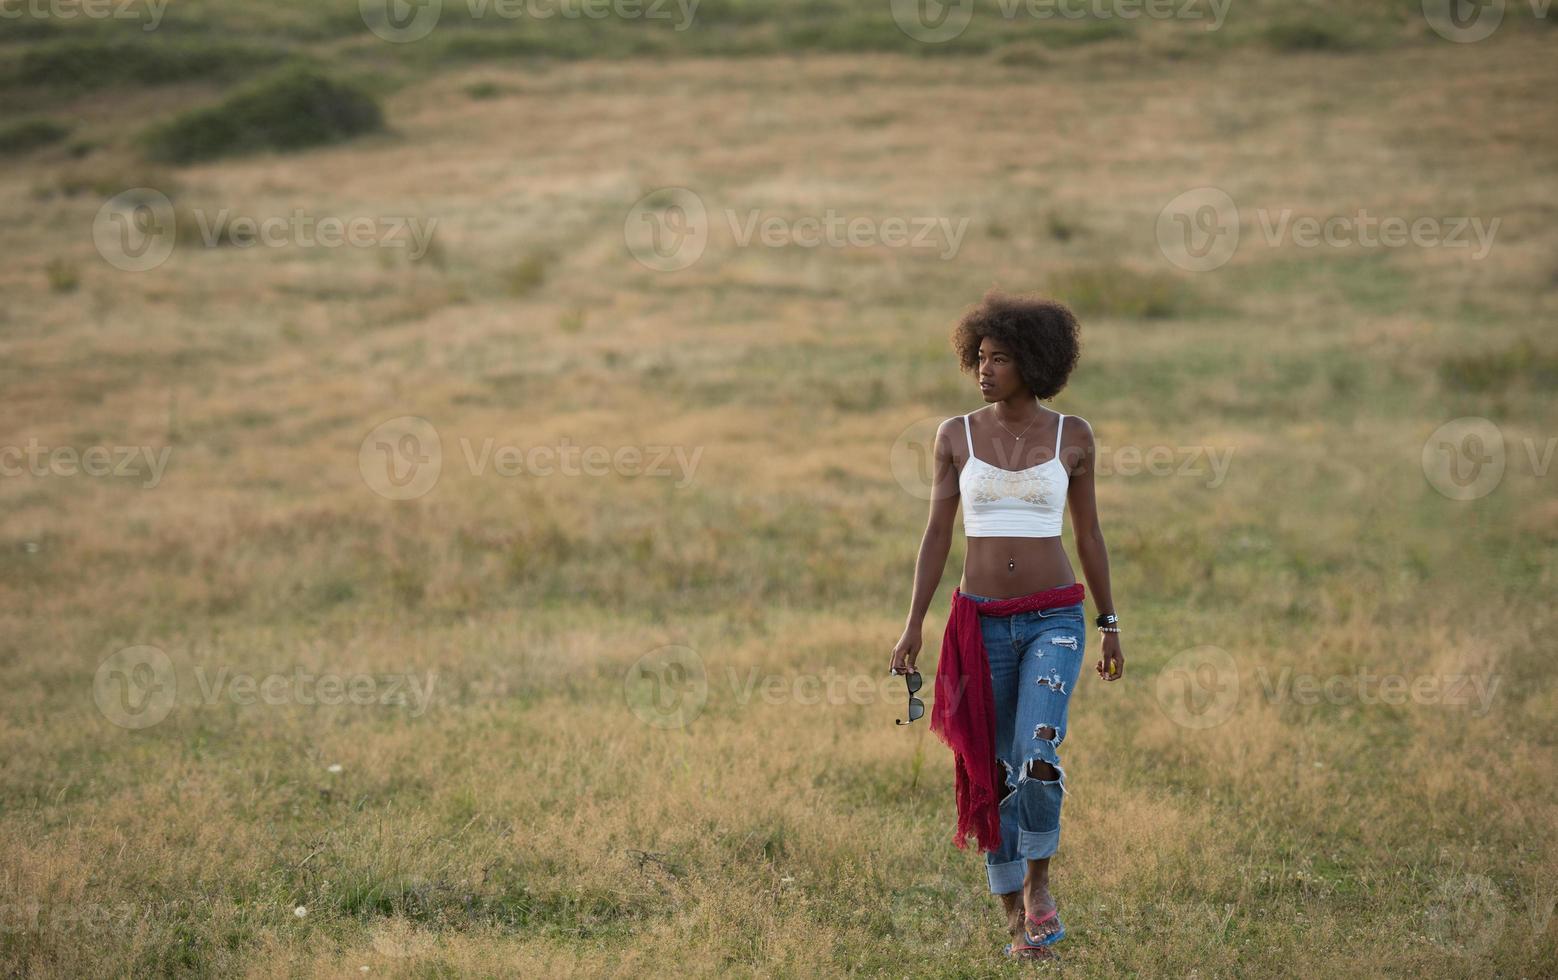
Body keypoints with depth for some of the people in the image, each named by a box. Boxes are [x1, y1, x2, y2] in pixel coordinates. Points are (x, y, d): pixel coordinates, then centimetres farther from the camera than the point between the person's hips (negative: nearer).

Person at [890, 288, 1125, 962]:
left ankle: (1038, 882, 2)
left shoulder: (1072, 436, 0)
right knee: (994, 774, 5)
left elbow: (1088, 533, 7)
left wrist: (1110, 624, 9)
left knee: (1037, 758, -22)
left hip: (1055, 619, -1)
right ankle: (1016, 917, 19)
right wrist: (913, 626, -4)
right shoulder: (956, 436, 1)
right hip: (982, 622, 2)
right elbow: (937, 535, 2)